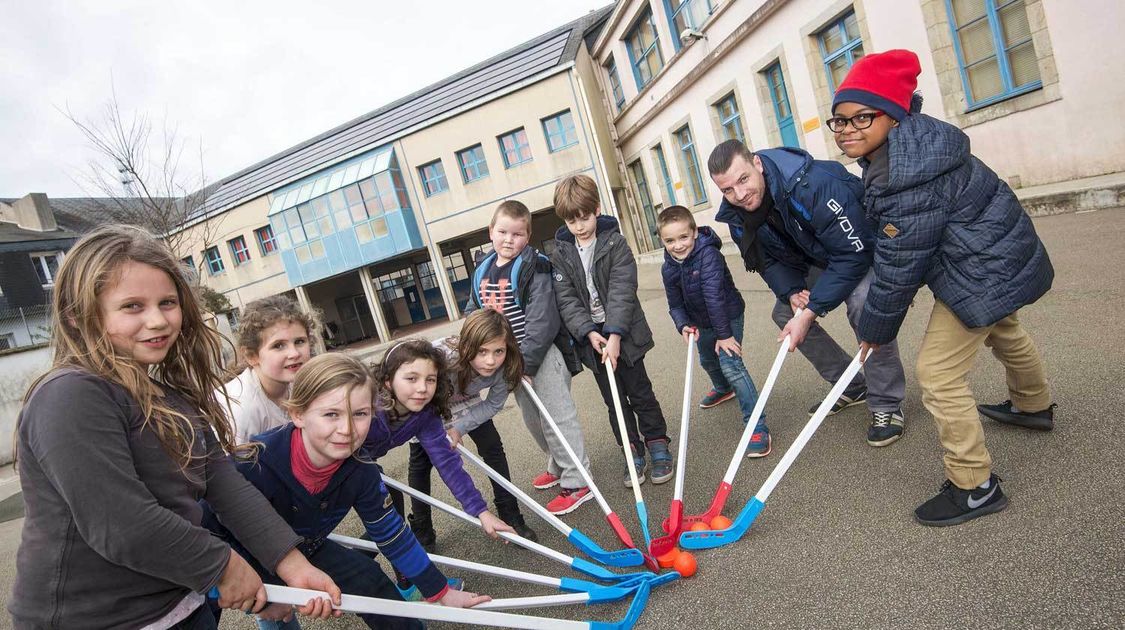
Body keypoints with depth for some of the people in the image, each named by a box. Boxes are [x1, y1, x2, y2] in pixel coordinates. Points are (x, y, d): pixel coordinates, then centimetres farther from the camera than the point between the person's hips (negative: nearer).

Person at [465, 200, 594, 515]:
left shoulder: (534, 268, -16)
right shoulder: (481, 272, 7)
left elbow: (542, 320, -22)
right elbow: (473, 312, 16)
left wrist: (528, 360, -23)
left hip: (541, 355, -8)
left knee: (557, 417, -3)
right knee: (532, 418, 19)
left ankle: (576, 482, 8)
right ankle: (558, 466, 39)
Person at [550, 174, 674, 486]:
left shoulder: (614, 243, -8)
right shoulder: (560, 254, 0)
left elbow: (622, 290, -17)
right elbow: (567, 299, -6)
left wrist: (614, 335, -25)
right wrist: (589, 332, -19)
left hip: (623, 334, -3)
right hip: (592, 338, 3)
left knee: (640, 393, 8)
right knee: (614, 400, 12)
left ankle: (658, 446, 25)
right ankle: (634, 453, 25)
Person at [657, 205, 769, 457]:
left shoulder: (708, 255, -31)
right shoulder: (668, 268, -10)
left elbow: (714, 296, -33)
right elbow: (675, 304, -4)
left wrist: (724, 334, -33)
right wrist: (684, 326, -22)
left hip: (728, 316, -7)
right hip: (702, 322, 7)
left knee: (730, 364, -22)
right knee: (708, 361, 27)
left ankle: (758, 427, -16)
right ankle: (723, 388, 62)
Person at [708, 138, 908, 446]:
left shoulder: (812, 184, -39)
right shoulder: (737, 215, -16)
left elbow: (853, 252, -35)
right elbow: (768, 260, -2)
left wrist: (810, 311, -35)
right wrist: (792, 293, -22)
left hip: (862, 247, -7)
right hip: (815, 259, 7)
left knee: (864, 306, -31)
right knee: (784, 313, -1)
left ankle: (886, 405, -12)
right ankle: (852, 387, 15)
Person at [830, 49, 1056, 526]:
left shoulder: (908, 180, -34)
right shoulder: (902, 147, -1)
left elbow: (898, 265, -27)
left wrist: (876, 329, -14)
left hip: (981, 271, -11)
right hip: (999, 254, 11)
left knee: (938, 373, -10)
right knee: (1003, 331, 33)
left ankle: (974, 486, 5)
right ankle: (1033, 407, 63)